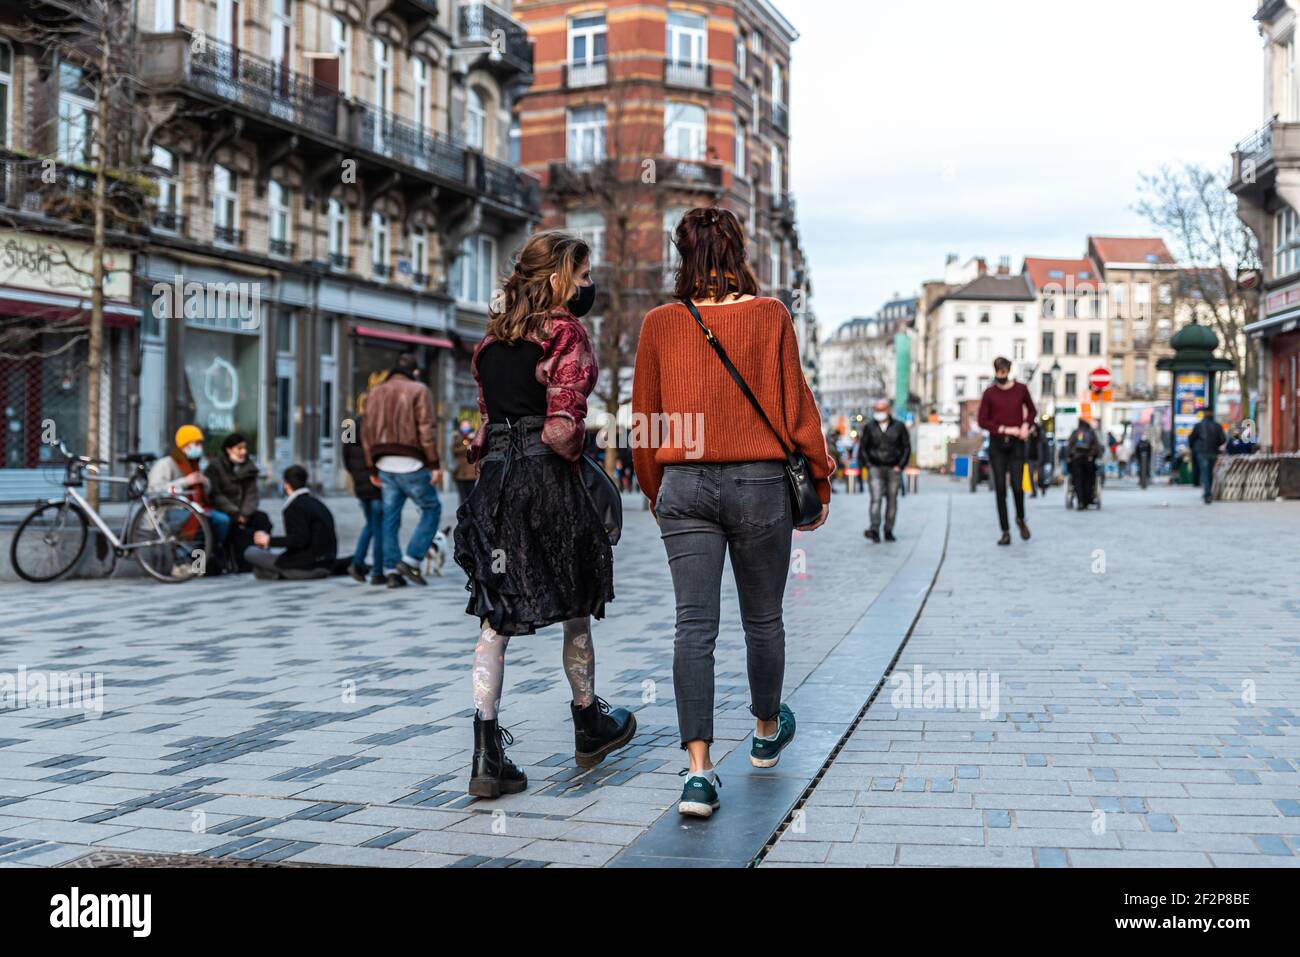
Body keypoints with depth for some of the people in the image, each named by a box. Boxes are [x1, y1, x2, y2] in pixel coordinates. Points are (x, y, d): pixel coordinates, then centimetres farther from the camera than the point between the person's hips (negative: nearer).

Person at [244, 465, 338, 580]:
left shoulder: (295, 507, -12)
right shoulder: (317, 503, 13)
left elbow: (300, 540, -23)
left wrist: (270, 540, -13)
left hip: (305, 566, -8)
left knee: (250, 552, -1)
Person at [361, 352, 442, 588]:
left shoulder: (375, 392, 16)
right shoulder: (419, 390, -2)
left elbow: (367, 432, 14)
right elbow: (426, 429, -11)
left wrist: (373, 468, 16)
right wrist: (434, 464, -9)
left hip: (385, 465, 6)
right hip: (411, 463, -6)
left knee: (390, 516, 8)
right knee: (431, 509, 6)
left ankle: (391, 570, 3)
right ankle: (412, 560, -5)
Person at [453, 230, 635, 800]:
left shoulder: (493, 338, 14)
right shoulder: (567, 332, -8)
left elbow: (487, 414, 15)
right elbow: (562, 426, -16)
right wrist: (576, 453, 2)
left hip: (495, 476, 6)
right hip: (547, 477, -6)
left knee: (495, 617, 3)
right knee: (575, 608, 13)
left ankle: (488, 756, -3)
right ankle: (589, 726, 30)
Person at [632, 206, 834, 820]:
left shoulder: (660, 323, 3)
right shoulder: (770, 316, -3)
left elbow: (644, 420, 8)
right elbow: (796, 407, -2)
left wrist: (655, 494, 20)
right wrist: (820, 482, 10)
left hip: (684, 486, 1)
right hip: (759, 482, -1)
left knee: (695, 626, -2)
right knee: (763, 618, 16)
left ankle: (698, 770, -11)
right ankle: (767, 733, 37)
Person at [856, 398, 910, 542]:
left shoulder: (899, 427, 2)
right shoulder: (869, 427, 4)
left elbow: (906, 447, 5)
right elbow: (863, 447, 10)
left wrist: (900, 466, -4)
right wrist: (866, 464, -1)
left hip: (893, 469, 1)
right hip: (875, 468, -1)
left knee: (892, 501, 4)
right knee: (875, 499, -14)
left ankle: (888, 531, 13)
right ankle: (874, 530, -23)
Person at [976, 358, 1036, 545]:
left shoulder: (1020, 389, 3)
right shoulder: (989, 393, 0)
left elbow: (1032, 410, 17)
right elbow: (982, 421, -1)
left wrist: (1026, 425, -2)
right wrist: (1004, 429, -12)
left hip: (1016, 444, 0)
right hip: (996, 444, 0)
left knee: (1017, 486, -7)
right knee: (1000, 489, -1)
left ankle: (1020, 519, 22)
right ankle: (1005, 531, 5)